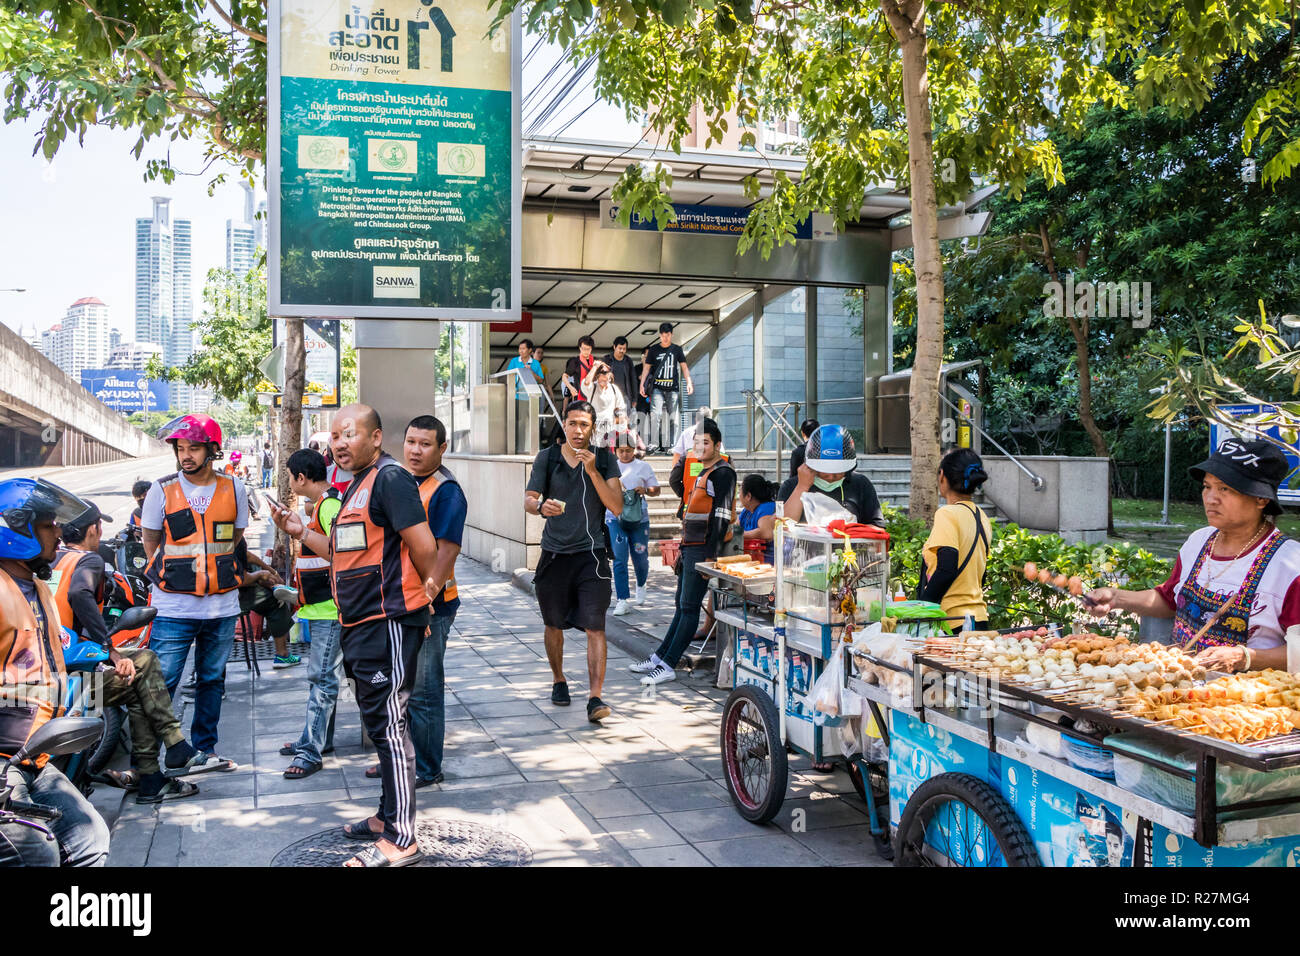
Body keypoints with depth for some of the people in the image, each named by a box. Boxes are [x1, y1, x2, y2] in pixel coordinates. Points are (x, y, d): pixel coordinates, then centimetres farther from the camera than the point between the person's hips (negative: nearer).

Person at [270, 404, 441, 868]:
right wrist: (302, 532, 13)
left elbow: (423, 546, -20)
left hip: (389, 621, -11)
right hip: (362, 623, 11)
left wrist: (424, 588, -5)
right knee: (378, 723, 18)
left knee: (389, 725, -6)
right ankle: (389, 816, 32)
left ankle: (400, 841, 1)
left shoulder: (390, 478, -15)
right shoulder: (355, 487, 18)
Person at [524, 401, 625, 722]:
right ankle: (559, 681, 37)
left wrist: (593, 471, -16)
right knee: (554, 625, 14)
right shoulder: (547, 458, 5)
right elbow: (528, 500, 2)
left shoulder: (604, 459, 2)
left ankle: (594, 698, -11)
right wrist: (542, 506, -22)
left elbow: (617, 506, -6)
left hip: (591, 554, -2)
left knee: (595, 627, -11)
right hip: (554, 554, 2)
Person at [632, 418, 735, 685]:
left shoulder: (722, 473, -11)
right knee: (682, 606, 13)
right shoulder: (704, 472, 19)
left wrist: (710, 556, -21)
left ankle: (668, 666, -4)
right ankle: (660, 657, 18)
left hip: (703, 549, -10)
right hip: (691, 546, 10)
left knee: (689, 608, -6)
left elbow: (721, 517, -17)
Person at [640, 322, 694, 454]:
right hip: (657, 388, -1)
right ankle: (654, 445, -18)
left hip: (673, 388, 2)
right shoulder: (654, 349, 8)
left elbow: (684, 367, 10)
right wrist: (642, 384, -1)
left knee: (674, 417, 0)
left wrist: (689, 382, -3)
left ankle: (672, 446, 7)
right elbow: (647, 368, 9)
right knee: (655, 415, -16)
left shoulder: (677, 349, 10)